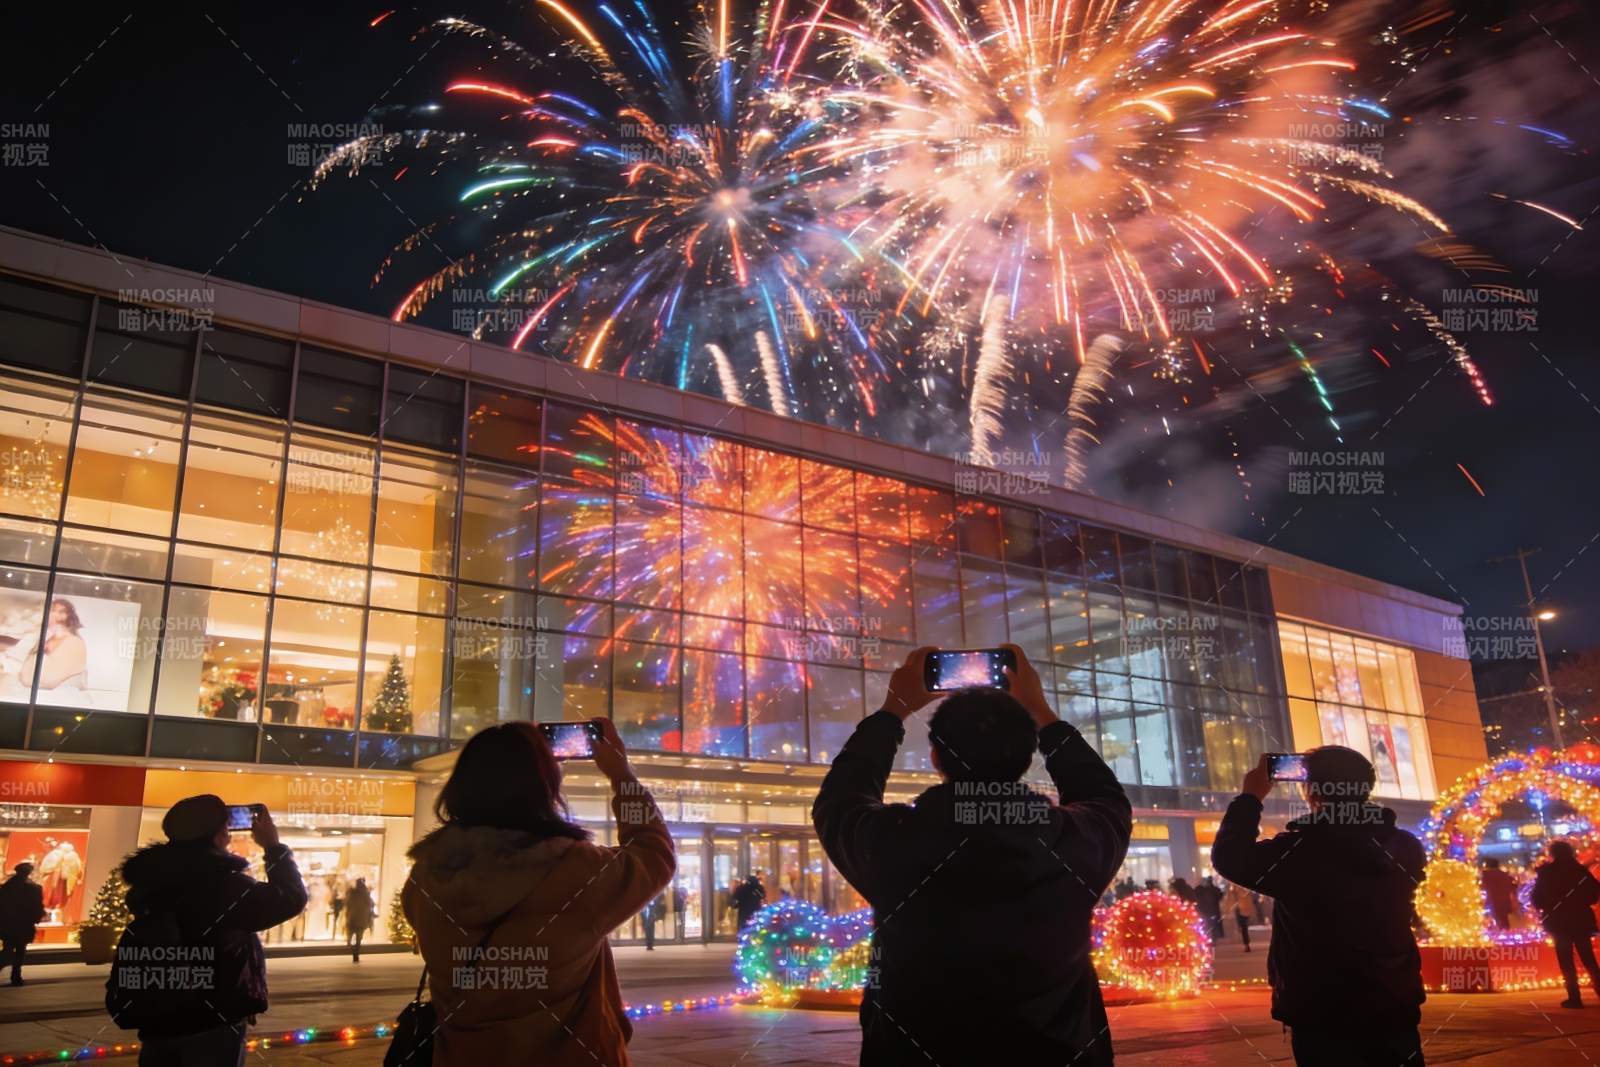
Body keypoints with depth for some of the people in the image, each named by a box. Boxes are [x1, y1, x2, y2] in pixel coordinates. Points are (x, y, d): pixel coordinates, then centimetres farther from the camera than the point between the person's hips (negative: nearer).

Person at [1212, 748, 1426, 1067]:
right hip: (1395, 1011, 4)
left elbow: (1228, 857, -5)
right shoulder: (1404, 848, -2)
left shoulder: (1297, 851, -16)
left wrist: (1250, 797, 3)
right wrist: (1349, 803, 21)